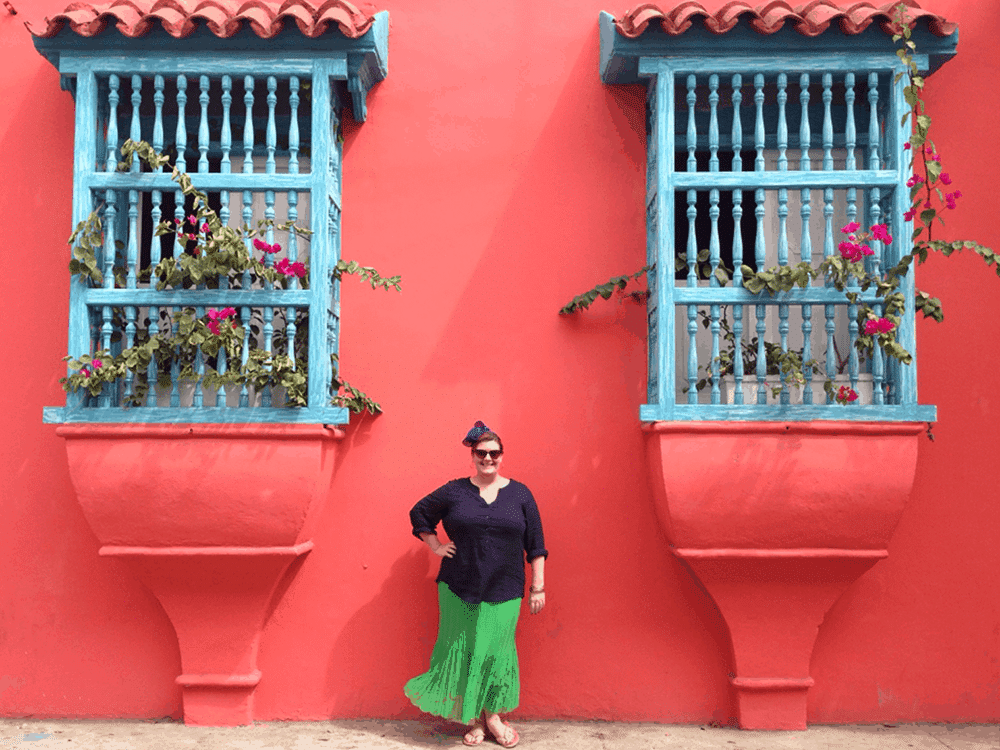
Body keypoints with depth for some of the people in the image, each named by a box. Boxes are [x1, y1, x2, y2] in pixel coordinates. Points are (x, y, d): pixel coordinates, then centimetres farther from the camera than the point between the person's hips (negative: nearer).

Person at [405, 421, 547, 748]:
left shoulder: (520, 494, 4)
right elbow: (419, 514, 16)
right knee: (463, 651, 4)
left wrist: (538, 586, 2)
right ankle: (473, 718, 17)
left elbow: (535, 543, 5)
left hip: (503, 592, 0)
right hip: (459, 589, 0)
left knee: (496, 651, 2)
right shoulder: (454, 492, 3)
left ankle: (493, 715, 19)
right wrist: (436, 546, 6)